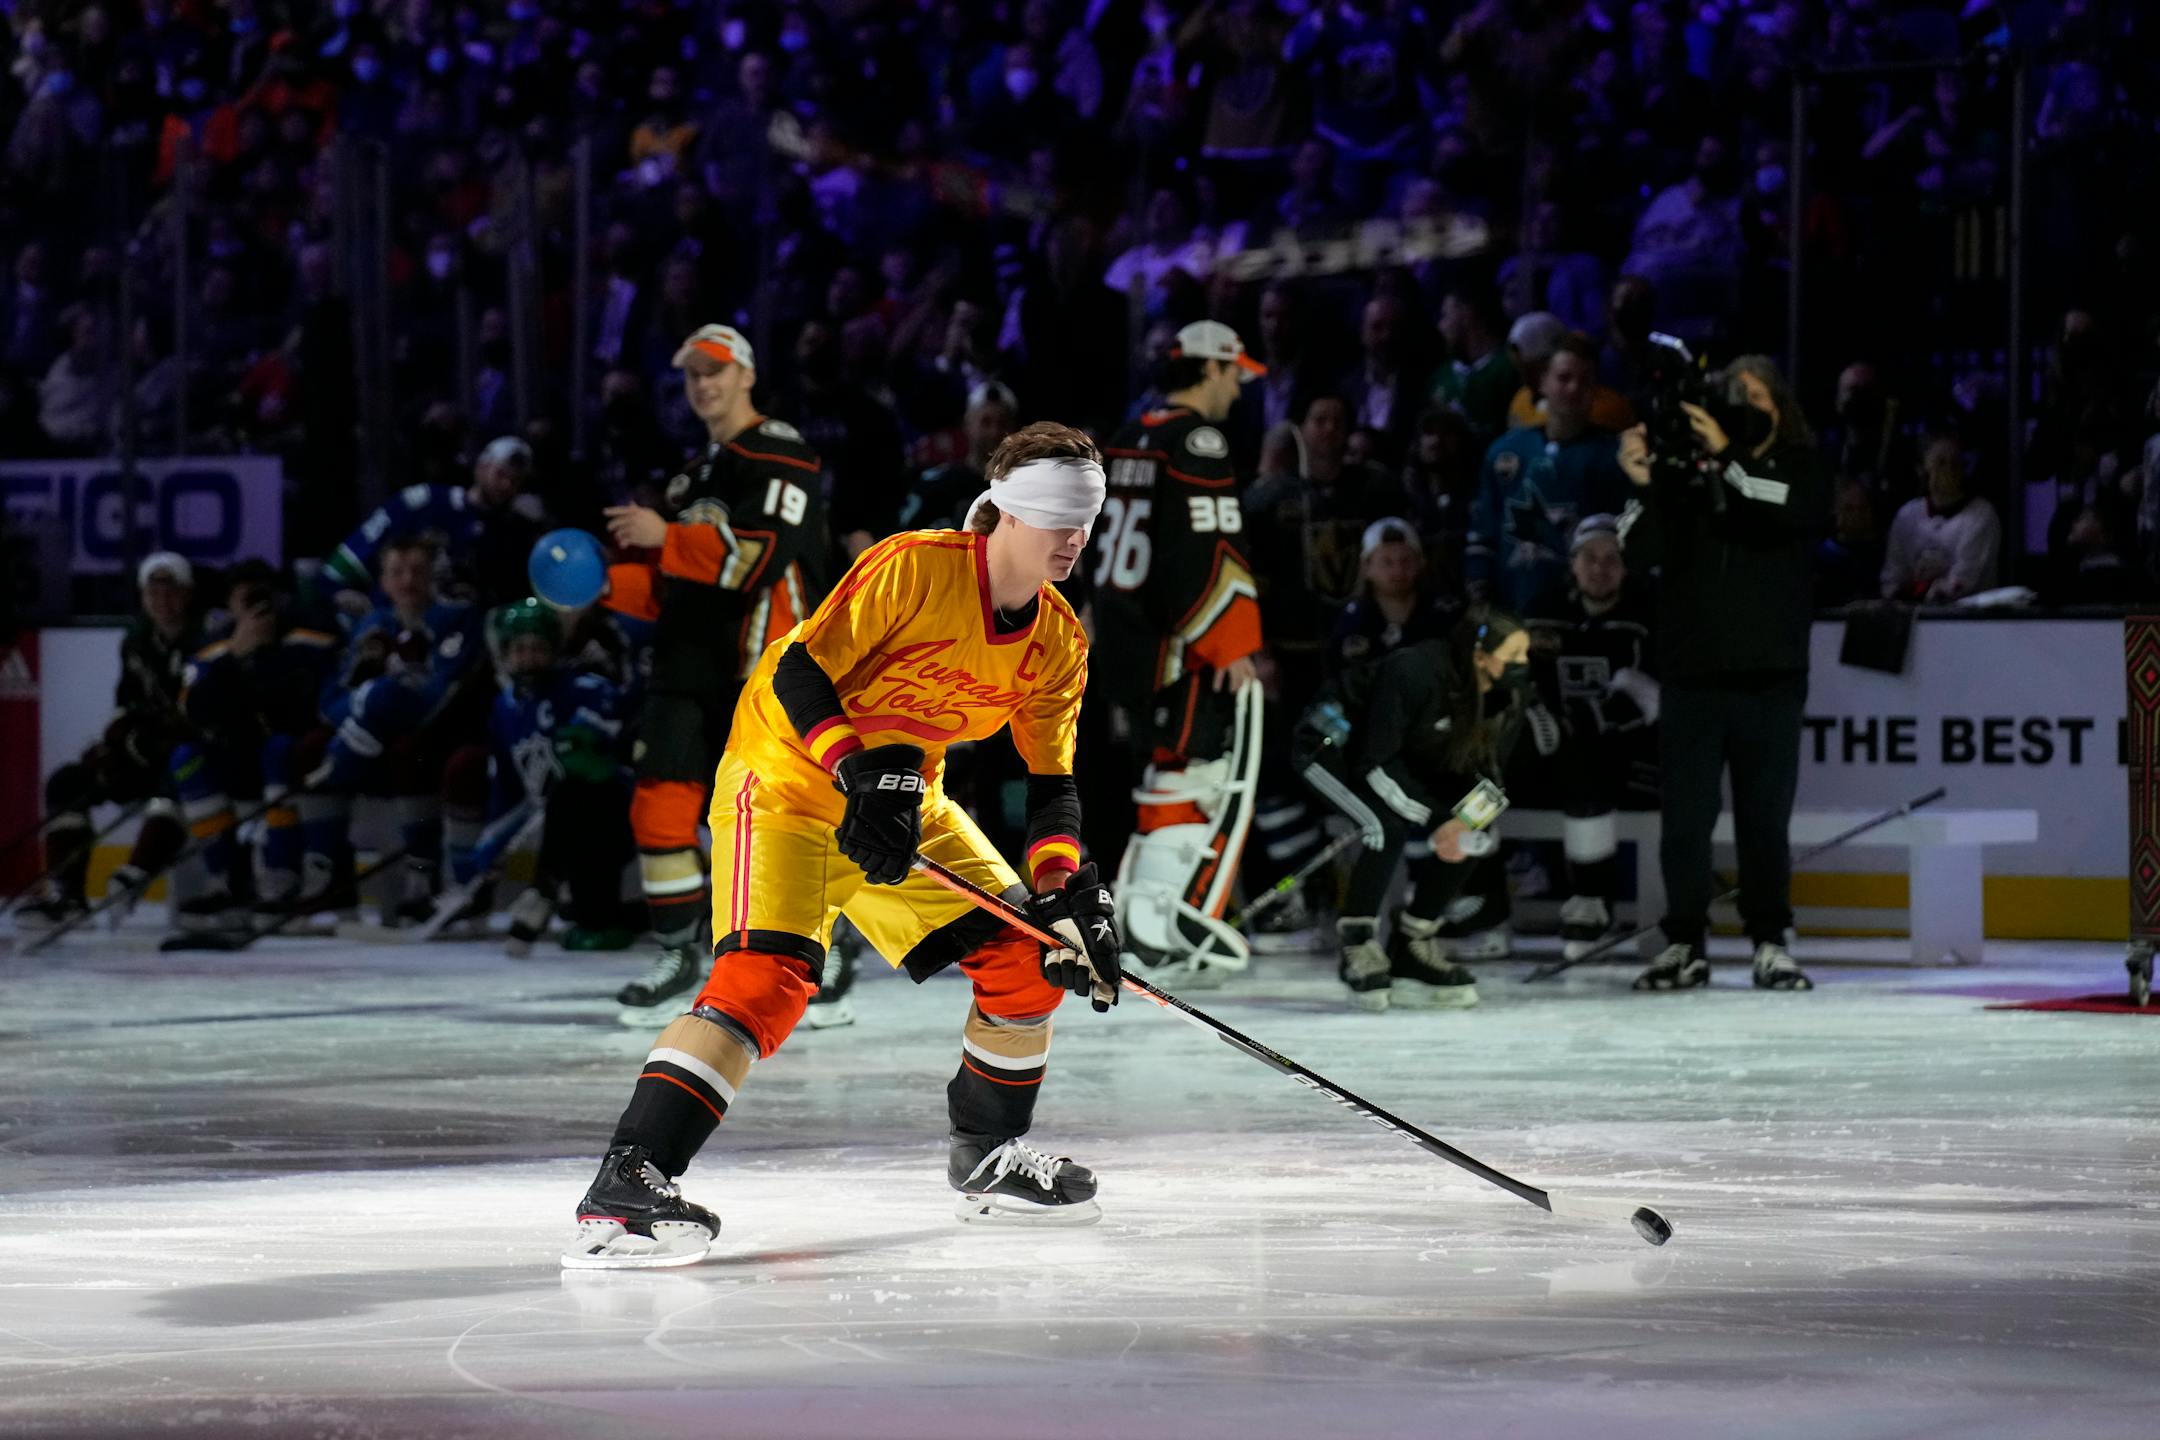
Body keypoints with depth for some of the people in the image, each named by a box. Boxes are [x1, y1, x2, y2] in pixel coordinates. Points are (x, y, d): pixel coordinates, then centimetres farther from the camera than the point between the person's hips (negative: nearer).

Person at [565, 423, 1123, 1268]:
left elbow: (1050, 780, 2)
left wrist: (1065, 888, -13)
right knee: (767, 977, -26)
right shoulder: (914, 567, -21)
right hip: (786, 779, -8)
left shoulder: (1057, 643, 0)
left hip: (908, 800, 8)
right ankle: (627, 1183, -30)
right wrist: (861, 774, -30)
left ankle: (987, 1157, 26)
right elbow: (798, 672, -21)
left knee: (1027, 958, 3)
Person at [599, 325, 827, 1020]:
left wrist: (665, 537, -17)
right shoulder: (697, 473, 23)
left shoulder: (780, 454, -6)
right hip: (690, 663, 8)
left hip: (761, 667, -8)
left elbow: (762, 551, -20)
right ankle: (677, 950, 8)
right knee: (661, 801, 1)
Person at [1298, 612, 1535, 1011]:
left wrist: (1462, 822, -23)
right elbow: (1374, 763, -32)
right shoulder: (1415, 673, -36)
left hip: (1403, 757, 8)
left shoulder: (1507, 695, -14)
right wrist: (1434, 823, -31)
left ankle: (1411, 949, 5)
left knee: (1469, 838, -6)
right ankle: (1355, 945, -15)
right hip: (1333, 744, -8)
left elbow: (1485, 772, -4)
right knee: (1389, 827, -32)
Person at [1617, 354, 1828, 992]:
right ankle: (1684, 945, 10)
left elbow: (1797, 511, -17)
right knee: (1684, 816, 2)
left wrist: (1728, 456, -25)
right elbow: (1640, 552, -3)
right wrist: (1642, 484, -20)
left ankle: (1770, 944, 12)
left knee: (1765, 819, 5)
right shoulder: (1681, 469, 3)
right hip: (1690, 670, 0)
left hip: (1769, 675, 0)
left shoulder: (1800, 468, 5)